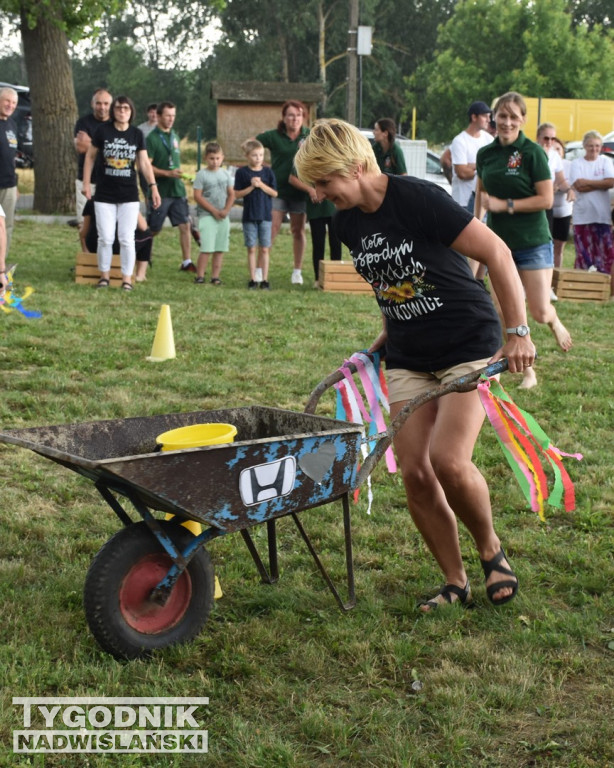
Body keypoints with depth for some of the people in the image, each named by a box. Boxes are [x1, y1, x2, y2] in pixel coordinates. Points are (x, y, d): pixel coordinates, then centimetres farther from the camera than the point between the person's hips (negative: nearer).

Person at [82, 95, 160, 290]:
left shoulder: (137, 134, 1)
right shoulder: (103, 131, -2)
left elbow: (144, 163, 2)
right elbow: (90, 157, 5)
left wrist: (153, 186, -6)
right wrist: (86, 183, 2)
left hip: (129, 195, 1)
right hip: (105, 194, 0)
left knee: (126, 239, 1)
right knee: (105, 238, 2)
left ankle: (127, 278, 10)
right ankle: (104, 275, 17)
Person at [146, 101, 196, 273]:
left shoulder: (174, 136, 13)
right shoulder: (152, 139, -10)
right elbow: (146, 166, -15)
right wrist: (168, 173, -22)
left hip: (177, 190, 6)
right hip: (160, 192, -6)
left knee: (185, 225, 0)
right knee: (153, 230, 3)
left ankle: (186, 262, 4)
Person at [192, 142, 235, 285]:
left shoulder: (225, 174, 10)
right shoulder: (202, 174, -4)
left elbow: (231, 194, 11)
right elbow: (197, 196, -8)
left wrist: (226, 210, -5)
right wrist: (214, 210, -11)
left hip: (223, 217, 5)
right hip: (207, 216, -5)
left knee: (220, 248, 4)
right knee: (207, 248, -11)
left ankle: (215, 276, 11)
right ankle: (199, 276, -3)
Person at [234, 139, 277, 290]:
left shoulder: (268, 172, 4)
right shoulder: (242, 172, 0)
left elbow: (274, 193, 1)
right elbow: (237, 194, -3)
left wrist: (262, 185, -12)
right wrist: (251, 187, -13)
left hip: (265, 215, 1)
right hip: (249, 216, -1)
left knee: (264, 249, 2)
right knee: (251, 249, 3)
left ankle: (264, 279, 6)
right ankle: (253, 279, 9)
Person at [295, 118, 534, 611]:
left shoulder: (419, 199, -21)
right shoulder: (349, 223, 2)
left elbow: (496, 253, -19)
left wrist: (518, 332, -20)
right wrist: (390, 331, 12)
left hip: (469, 345, -7)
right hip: (408, 359, 7)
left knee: (448, 460, -21)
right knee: (415, 473, -1)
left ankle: (491, 550, 8)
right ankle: (456, 583, 15)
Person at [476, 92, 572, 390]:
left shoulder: (532, 152, -10)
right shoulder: (485, 154, 5)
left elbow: (546, 200, -13)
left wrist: (505, 205, -16)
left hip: (533, 242, -4)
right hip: (498, 241, 4)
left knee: (540, 312, -4)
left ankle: (555, 323, 34)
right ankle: (527, 371, 16)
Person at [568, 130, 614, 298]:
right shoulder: (576, 163, 6)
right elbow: (578, 185, -9)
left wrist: (587, 183, -8)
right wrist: (600, 183, -8)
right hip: (582, 215, -1)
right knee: (584, 253, 0)